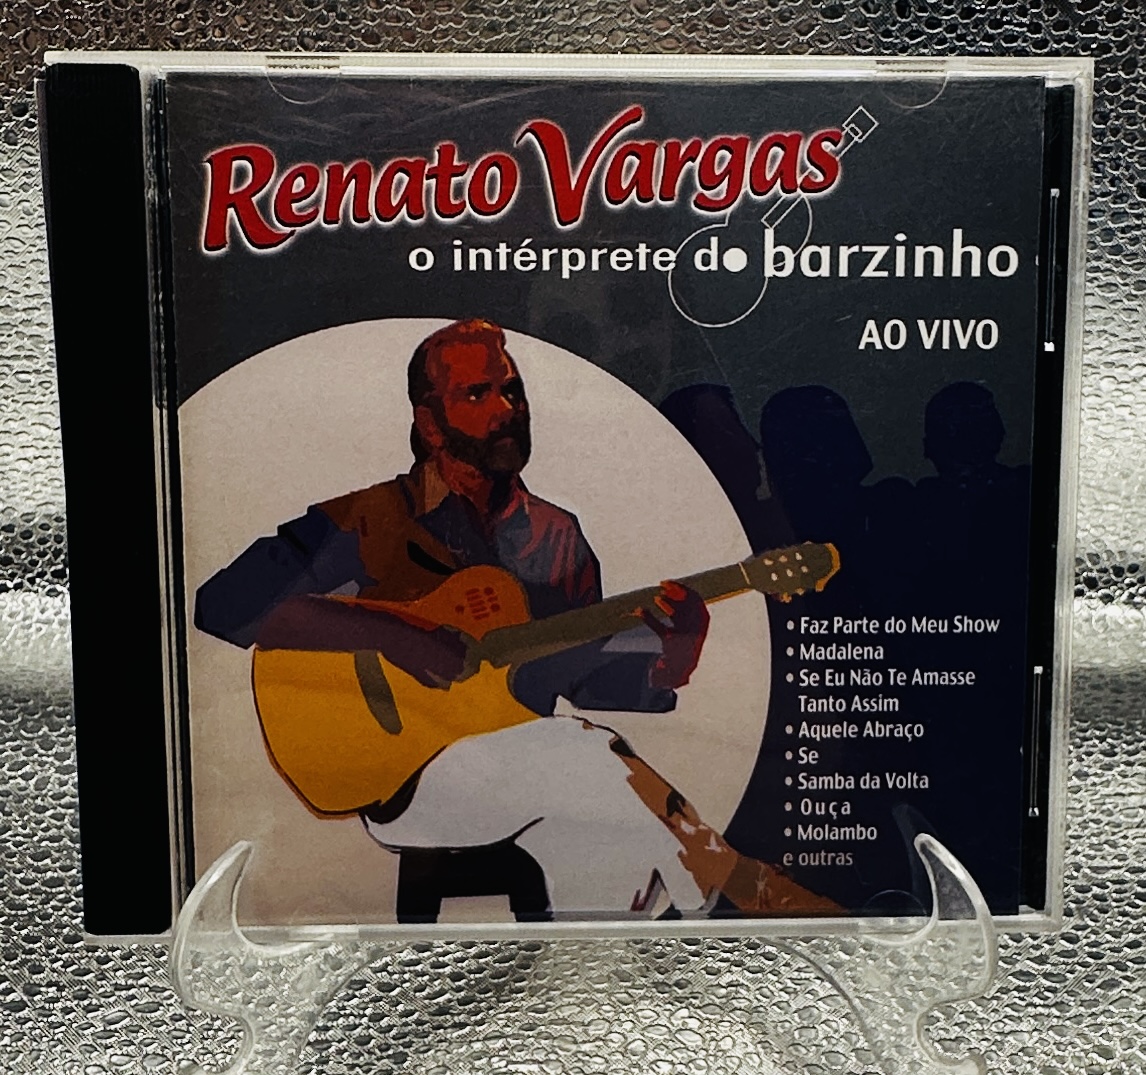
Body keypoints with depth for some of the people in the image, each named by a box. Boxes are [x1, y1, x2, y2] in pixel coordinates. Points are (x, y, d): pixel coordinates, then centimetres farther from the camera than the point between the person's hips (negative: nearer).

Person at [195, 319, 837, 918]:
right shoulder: (367, 523, -4)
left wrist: (672, 658, -10)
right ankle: (760, 895, -10)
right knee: (582, 753, -29)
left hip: (528, 780, 4)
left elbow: (593, 678, 12)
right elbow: (223, 604, -12)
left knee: (621, 836, -27)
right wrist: (389, 637, -24)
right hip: (402, 777, -4)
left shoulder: (557, 537, 11)